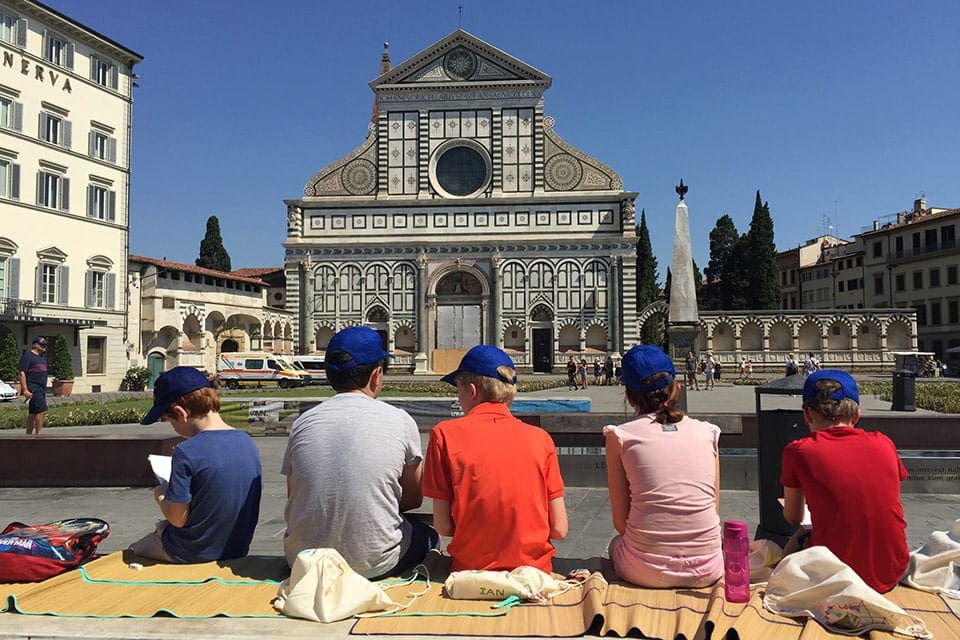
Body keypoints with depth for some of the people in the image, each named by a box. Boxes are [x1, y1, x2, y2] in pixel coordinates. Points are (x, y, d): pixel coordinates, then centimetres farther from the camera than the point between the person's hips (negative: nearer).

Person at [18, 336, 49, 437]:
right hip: (33, 390, -9)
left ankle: (29, 435, 17)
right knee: (42, 411, -16)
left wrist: (44, 389, 23)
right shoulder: (28, 356, -8)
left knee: (33, 413, 12)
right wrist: (25, 390, -20)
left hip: (41, 390, 9)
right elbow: (22, 373, -13)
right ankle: (37, 434, -12)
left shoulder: (43, 357, 19)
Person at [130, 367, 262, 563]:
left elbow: (178, 518, -19)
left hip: (192, 554, -6)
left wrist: (160, 496, 0)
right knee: (161, 526, 28)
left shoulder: (186, 452, -23)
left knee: (133, 551, 20)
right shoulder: (248, 442, -4)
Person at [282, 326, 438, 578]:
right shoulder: (400, 421, -7)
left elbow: (294, 501, 9)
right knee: (428, 537, 27)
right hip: (374, 564, -2)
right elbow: (414, 498, 6)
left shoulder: (302, 423, 0)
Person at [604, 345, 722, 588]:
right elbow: (714, 511, 9)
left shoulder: (620, 436, -1)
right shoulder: (707, 432, 5)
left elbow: (620, 523, 0)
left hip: (646, 571, -2)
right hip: (705, 570, 3)